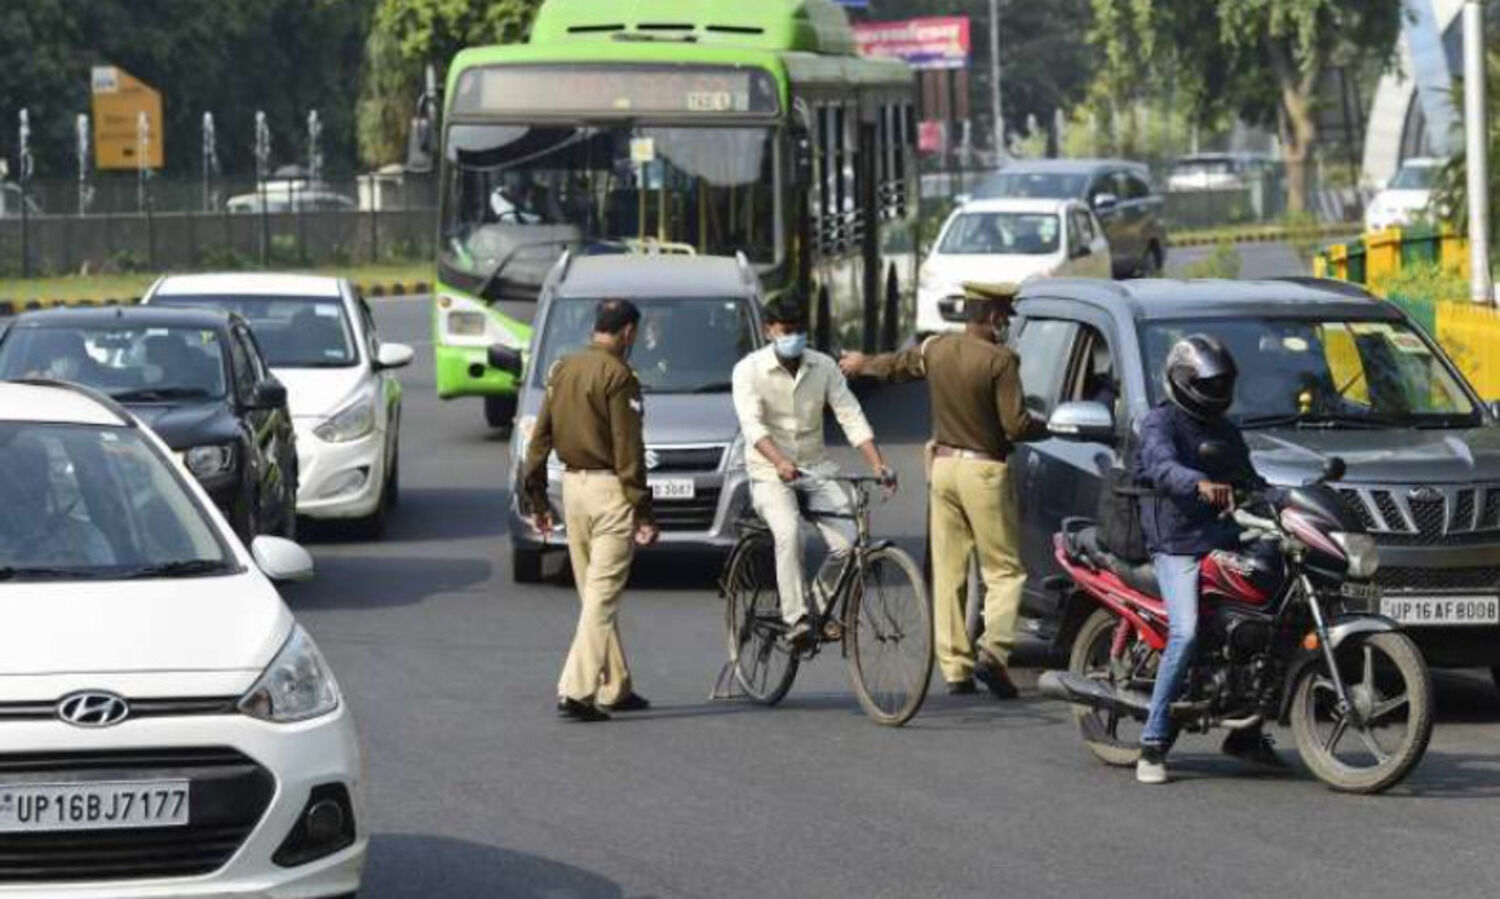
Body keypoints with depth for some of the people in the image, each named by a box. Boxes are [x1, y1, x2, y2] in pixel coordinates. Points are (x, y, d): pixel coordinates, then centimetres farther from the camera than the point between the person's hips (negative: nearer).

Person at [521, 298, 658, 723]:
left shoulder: (561, 370, 9)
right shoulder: (618, 376, -13)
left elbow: (539, 440, 11)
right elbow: (628, 451, -15)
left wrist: (537, 500, 17)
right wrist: (643, 511, -13)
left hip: (573, 485, 7)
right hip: (610, 491, -7)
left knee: (594, 595, 15)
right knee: (603, 596, -6)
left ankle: (615, 688, 22)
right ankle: (576, 690, -13)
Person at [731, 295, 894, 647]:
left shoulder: (824, 367, 3)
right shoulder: (749, 370, -8)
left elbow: (851, 417, -2)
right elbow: (752, 424, -22)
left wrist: (878, 464, -17)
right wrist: (779, 462, -40)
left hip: (816, 469, 4)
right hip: (770, 473, -4)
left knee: (847, 539, -17)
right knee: (789, 533, -32)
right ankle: (796, 618, -30)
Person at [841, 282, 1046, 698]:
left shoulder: (935, 349, 4)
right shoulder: (999, 360, -14)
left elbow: (896, 365, 25)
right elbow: (1016, 425, -17)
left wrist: (862, 364, 47)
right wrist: (1047, 428, 4)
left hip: (944, 465, 6)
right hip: (984, 470, -6)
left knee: (947, 571, 9)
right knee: (1005, 570, 0)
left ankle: (954, 667, 8)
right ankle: (993, 650, -17)